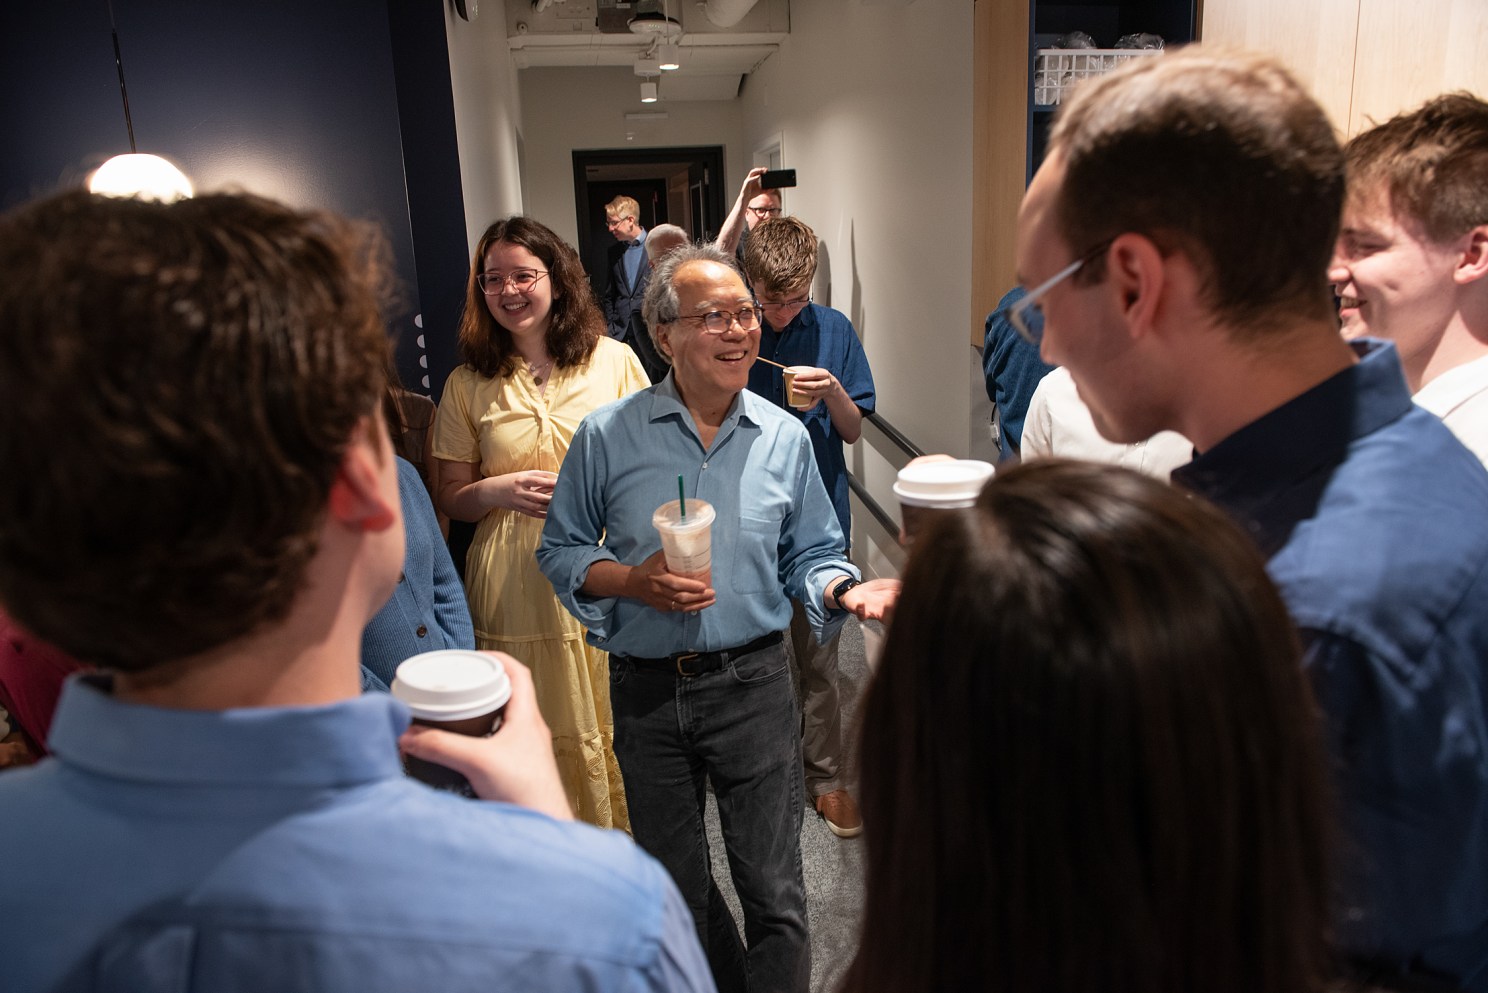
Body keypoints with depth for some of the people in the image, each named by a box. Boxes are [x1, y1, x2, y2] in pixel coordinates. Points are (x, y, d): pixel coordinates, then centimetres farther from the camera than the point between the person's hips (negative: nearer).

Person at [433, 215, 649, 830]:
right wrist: (502, 490, -13)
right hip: (515, 589, 1)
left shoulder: (614, 360, 1)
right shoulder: (468, 384, 3)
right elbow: (452, 498, 8)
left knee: (619, 728, 8)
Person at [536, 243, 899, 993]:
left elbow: (811, 558, 5)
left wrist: (848, 591, -16)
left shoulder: (785, 438, -1)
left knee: (775, 897, 6)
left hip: (753, 684, 0)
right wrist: (632, 581, -16)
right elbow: (560, 550, 1)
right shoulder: (607, 436, -6)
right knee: (676, 892, 21)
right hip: (646, 690, 1)